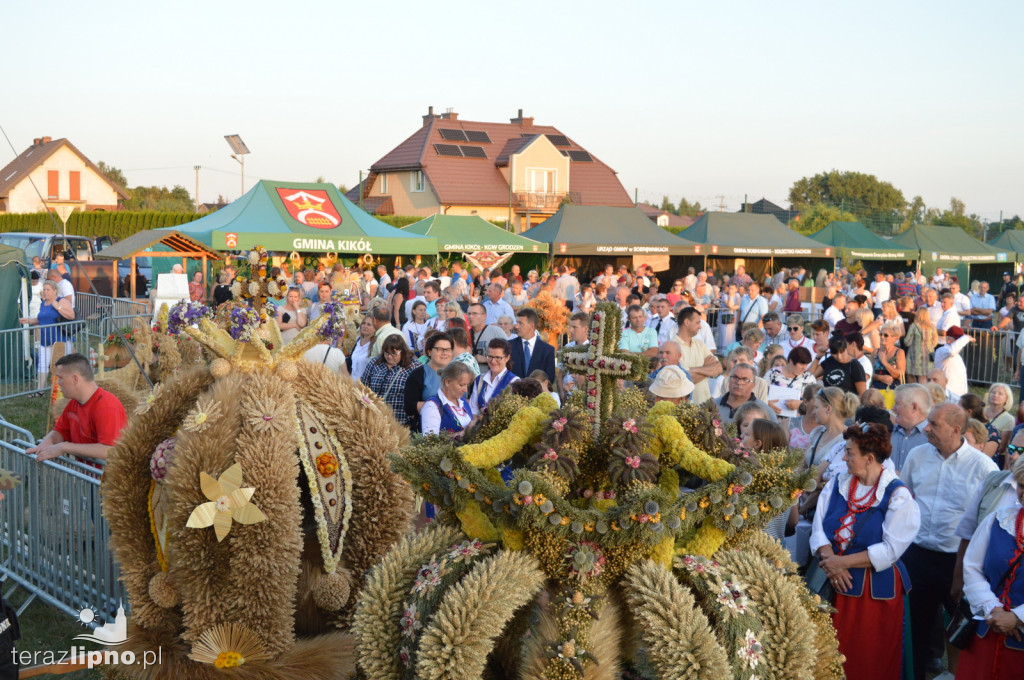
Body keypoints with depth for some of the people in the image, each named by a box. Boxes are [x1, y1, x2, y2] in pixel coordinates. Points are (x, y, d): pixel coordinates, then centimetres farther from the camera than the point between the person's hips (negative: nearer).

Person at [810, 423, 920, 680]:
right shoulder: (836, 484, 5)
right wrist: (830, 560, -16)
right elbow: (819, 528, 2)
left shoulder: (898, 495, -10)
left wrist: (842, 562, -18)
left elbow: (889, 550, -16)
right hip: (835, 584, 4)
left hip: (875, 590, -4)